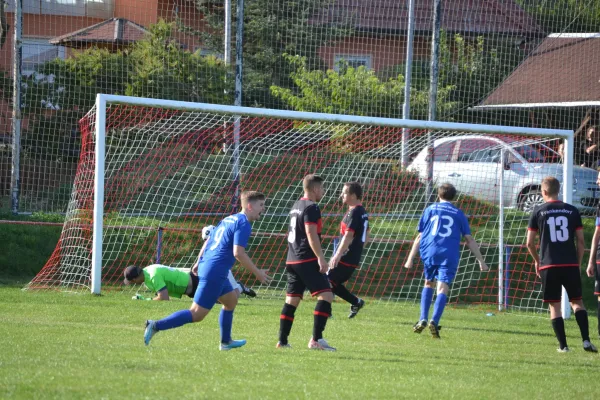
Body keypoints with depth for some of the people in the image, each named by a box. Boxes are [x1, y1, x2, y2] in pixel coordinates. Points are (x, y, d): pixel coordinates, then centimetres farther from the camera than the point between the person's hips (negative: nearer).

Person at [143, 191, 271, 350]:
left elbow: (208, 241, 22)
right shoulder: (243, 224, -11)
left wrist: (199, 263, 29)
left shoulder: (229, 219, 17)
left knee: (231, 300, 26)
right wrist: (257, 273, -12)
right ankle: (156, 326, -15)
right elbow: (238, 253, -20)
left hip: (206, 266, 10)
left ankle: (226, 341, 32)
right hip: (215, 273, -10)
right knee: (197, 314, -8)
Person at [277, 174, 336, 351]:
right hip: (307, 260, -10)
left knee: (292, 300, 12)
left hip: (292, 261, 10)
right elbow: (311, 233, -19)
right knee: (326, 295, -12)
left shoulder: (296, 206, 19)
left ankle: (282, 341, 10)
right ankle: (316, 339, -20)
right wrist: (321, 258, -21)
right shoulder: (311, 207, -10)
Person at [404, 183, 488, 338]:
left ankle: (423, 319, 9)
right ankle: (434, 321, -27)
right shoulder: (458, 213, 13)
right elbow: (469, 239, 10)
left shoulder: (430, 210, 13)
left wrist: (410, 258, 13)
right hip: (450, 255, -1)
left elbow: (420, 236, 10)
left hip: (430, 252, 1)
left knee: (429, 284, 21)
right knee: (443, 289, -7)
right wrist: (481, 261, 12)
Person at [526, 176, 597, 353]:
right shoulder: (572, 211, 5)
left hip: (549, 266, -2)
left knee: (554, 305, 6)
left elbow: (530, 243, 2)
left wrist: (537, 260, 19)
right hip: (571, 264, 2)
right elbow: (580, 241, 5)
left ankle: (563, 345, 2)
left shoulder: (538, 212, 0)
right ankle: (586, 340, -3)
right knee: (577, 301, 12)